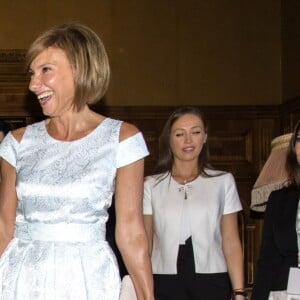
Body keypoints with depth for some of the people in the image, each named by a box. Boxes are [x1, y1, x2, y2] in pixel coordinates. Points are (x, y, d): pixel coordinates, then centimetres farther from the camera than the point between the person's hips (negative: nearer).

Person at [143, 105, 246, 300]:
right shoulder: (151, 186, 4)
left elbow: (231, 243, 2)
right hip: (165, 283, 0)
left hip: (211, 282, 0)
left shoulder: (223, 182, 3)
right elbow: (145, 244, 6)